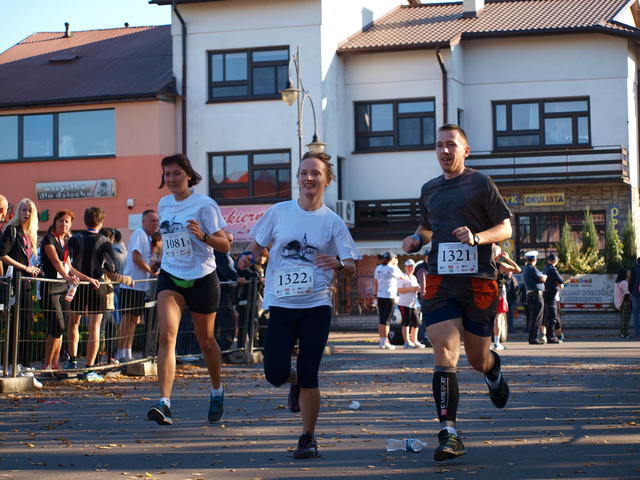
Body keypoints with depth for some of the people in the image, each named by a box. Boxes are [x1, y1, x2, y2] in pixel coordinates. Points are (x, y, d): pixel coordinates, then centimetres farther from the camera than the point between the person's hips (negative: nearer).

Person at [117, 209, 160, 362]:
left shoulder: (148, 238, 18)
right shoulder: (139, 234, -10)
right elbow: (136, 257, -20)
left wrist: (152, 264, 2)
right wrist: (151, 271, -10)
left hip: (141, 285, 10)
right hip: (132, 284, -10)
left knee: (135, 319, 11)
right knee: (127, 318, -9)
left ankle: (127, 353, 16)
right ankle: (121, 354, -7)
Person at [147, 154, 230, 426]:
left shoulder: (205, 205, -10)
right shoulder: (163, 204, 7)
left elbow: (224, 245, -13)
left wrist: (203, 235, -29)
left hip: (202, 278, -3)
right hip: (171, 276, 3)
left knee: (205, 340, 10)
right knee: (166, 334, -17)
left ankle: (217, 390, 37)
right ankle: (164, 403, -24)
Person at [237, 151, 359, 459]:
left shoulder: (332, 222, 1)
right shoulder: (279, 212, 4)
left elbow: (351, 269, 0)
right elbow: (258, 243, 15)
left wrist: (338, 264, -23)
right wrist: (249, 256, -7)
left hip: (316, 306, -1)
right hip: (281, 304, 1)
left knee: (308, 376, -4)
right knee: (275, 374, -4)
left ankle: (308, 438, 12)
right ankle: (294, 380, 34)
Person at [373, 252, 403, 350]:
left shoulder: (378, 268, 9)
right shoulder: (392, 269, -11)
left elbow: (375, 284, 12)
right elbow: (401, 276, 5)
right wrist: (396, 265, 9)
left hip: (380, 297, 6)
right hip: (390, 297, -6)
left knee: (381, 319, 9)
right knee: (386, 320, -6)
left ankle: (382, 341, 12)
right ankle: (385, 342, -6)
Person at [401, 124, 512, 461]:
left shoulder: (480, 183, 1)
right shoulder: (429, 190, 16)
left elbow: (505, 228, 1)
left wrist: (477, 237, -18)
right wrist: (416, 239, 9)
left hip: (479, 281, -3)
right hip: (441, 282, 3)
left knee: (477, 359, 7)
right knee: (444, 353, -14)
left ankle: (494, 370, 47)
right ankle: (448, 434, -16)